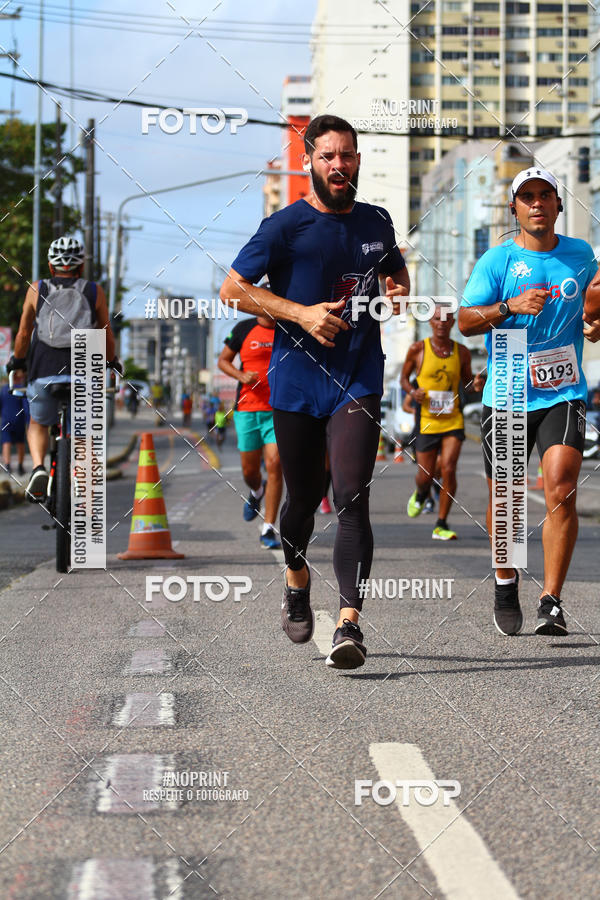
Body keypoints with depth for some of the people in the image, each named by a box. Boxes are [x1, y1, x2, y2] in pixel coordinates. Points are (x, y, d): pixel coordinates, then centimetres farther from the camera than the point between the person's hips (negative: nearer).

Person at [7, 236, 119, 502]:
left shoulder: (36, 290, 11)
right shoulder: (94, 291, 11)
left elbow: (23, 333, 17)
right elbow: (107, 336, 14)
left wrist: (17, 361, 35)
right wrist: (112, 362, 34)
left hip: (43, 372, 0)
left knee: (38, 425, 23)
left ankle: (38, 467, -4)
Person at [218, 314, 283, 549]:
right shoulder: (245, 329, 3)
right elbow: (223, 360, 10)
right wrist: (241, 375, -9)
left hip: (279, 411, 0)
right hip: (247, 409, 1)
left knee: (274, 465, -14)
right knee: (249, 470, 7)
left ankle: (268, 530, -9)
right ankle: (256, 492, 45)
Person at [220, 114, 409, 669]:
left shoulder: (376, 223, 10)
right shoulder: (286, 226, -4)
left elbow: (396, 271, 29)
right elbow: (232, 289, -6)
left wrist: (398, 294, 4)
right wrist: (302, 313, -16)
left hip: (358, 383, 1)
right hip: (296, 382, -1)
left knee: (351, 497, -14)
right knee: (303, 497, 10)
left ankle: (349, 623, -18)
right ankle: (296, 578, 42)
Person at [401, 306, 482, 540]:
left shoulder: (461, 352, 4)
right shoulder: (418, 350, -1)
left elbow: (468, 384, 16)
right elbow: (404, 378, 10)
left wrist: (476, 387, -8)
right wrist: (412, 391, -11)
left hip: (453, 421, 1)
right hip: (427, 421, 0)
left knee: (448, 469, -15)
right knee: (426, 475, 5)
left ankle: (441, 526, -5)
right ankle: (420, 494, 45)